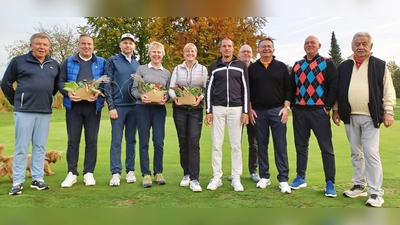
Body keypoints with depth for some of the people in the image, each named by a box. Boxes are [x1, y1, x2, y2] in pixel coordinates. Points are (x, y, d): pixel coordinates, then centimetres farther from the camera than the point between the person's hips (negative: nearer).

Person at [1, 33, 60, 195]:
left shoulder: (54, 64, 8)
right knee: (21, 147, 1)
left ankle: (37, 179, 18)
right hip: (24, 111, -3)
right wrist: (16, 101, 6)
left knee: (40, 147, 8)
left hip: (45, 112, 3)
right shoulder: (18, 61, -2)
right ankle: (17, 182, 9)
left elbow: (57, 84, 22)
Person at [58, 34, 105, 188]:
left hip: (93, 106, 0)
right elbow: (61, 81, 7)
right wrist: (68, 93, -13)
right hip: (73, 105, 1)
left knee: (91, 140, 3)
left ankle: (89, 173, 13)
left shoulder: (101, 62, 9)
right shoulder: (69, 62, 11)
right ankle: (72, 173, 15)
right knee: (73, 140, 4)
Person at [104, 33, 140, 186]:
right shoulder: (112, 61, 2)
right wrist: (111, 107, -10)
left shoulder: (137, 64, 13)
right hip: (118, 106, -3)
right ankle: (115, 173, 4)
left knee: (131, 140, 8)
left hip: (133, 106, 4)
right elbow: (107, 85, -4)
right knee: (116, 140, -2)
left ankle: (130, 171, 16)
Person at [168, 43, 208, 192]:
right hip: (180, 109, 2)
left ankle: (194, 179, -10)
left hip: (196, 109, -2)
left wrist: (200, 98, -18)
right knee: (183, 141, 5)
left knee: (194, 142, -11)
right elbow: (171, 87, 3)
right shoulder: (177, 69, 12)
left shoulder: (202, 69, 9)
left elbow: (207, 89, 2)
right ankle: (186, 174, 18)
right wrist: (174, 97, -18)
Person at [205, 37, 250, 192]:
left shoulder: (241, 66, 6)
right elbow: (209, 89, 6)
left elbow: (245, 89, 3)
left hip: (236, 108, -1)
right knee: (216, 144, 2)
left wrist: (246, 111, -4)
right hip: (218, 108, 1)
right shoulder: (214, 66, 9)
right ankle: (216, 177, 11)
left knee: (236, 145, 2)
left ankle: (236, 178, 11)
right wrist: (208, 111, -1)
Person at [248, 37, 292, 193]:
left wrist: (286, 107, -5)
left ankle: (283, 179, 6)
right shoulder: (252, 68, 7)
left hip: (277, 110, -1)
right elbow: (248, 90, 7)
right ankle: (264, 177, 17)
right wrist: (250, 109, 0)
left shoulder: (281, 67, 6)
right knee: (262, 145, 6)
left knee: (280, 145, -1)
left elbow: (288, 89, 4)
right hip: (258, 111, 1)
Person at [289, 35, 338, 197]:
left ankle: (330, 183, 7)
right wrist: (293, 105, 6)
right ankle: (300, 178, 23)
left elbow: (334, 85, -5)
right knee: (301, 146, 11)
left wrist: (328, 106, -11)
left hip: (319, 111, -4)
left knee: (326, 147, -1)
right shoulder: (297, 65, 14)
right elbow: (291, 87, 16)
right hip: (299, 111, 4)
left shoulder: (327, 63, 2)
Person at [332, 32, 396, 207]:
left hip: (370, 117, -3)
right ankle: (359, 186, 24)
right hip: (350, 116, 3)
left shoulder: (380, 65, 2)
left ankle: (376, 192, 3)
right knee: (356, 153, 12)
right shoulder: (343, 67, 9)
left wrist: (388, 111, -6)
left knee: (371, 153, -5)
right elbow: (337, 90, 11)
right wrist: (336, 110, 7)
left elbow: (388, 90, 0)